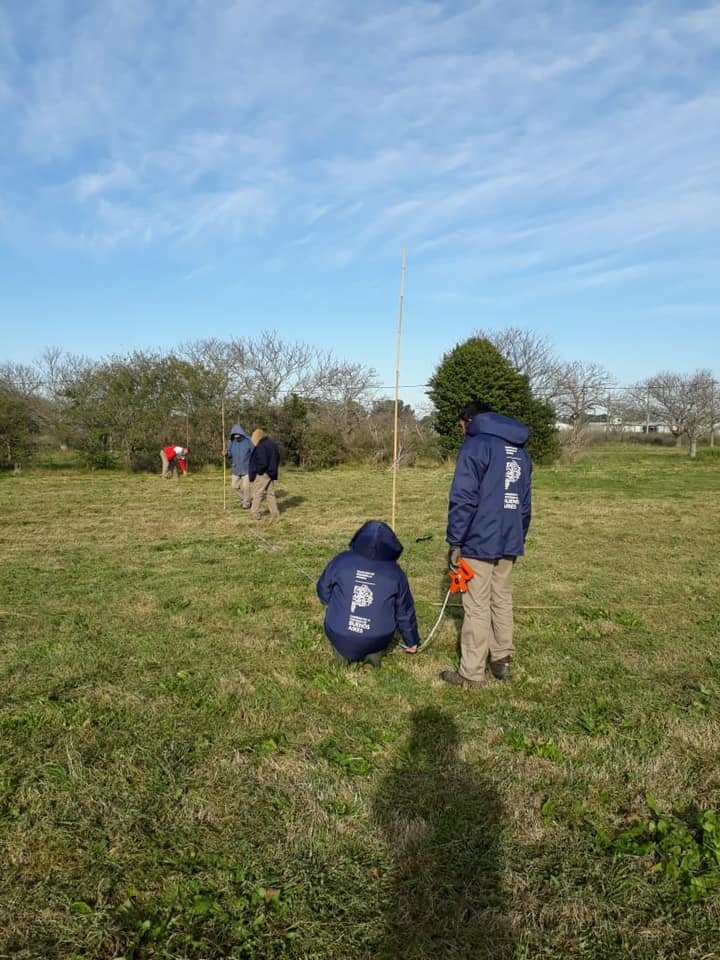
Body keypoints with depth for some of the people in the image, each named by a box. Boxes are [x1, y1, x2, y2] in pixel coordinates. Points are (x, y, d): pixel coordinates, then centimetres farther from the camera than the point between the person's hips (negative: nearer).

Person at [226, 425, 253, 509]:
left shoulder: (248, 441, -10)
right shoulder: (232, 442, 0)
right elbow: (230, 454, 4)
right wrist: (226, 454, -19)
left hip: (246, 468, -4)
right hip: (236, 468, 4)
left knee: (245, 486, -3)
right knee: (235, 486, 7)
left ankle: (246, 503, 13)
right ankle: (243, 499, 29)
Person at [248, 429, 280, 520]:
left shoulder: (261, 447, -20)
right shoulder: (272, 444, 7)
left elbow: (262, 463, -22)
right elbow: (278, 458, 15)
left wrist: (256, 472, -6)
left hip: (262, 474, -8)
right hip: (271, 474, 8)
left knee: (257, 494, 5)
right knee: (270, 494, 14)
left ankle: (255, 514, 11)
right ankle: (275, 513, 15)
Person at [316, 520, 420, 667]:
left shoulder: (341, 561, -4)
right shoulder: (395, 573, -1)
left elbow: (323, 592, 9)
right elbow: (405, 612, 10)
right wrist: (411, 641, 27)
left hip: (339, 637, 1)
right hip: (376, 641, 0)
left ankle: (344, 654, 17)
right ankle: (375, 654, 13)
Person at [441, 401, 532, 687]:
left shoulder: (475, 445, -7)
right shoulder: (520, 451, 17)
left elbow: (463, 499, -15)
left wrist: (455, 543, -12)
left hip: (479, 542, -7)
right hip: (509, 543, 7)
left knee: (477, 607, -2)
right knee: (503, 601, 17)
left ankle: (471, 673, 5)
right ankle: (503, 661, 26)